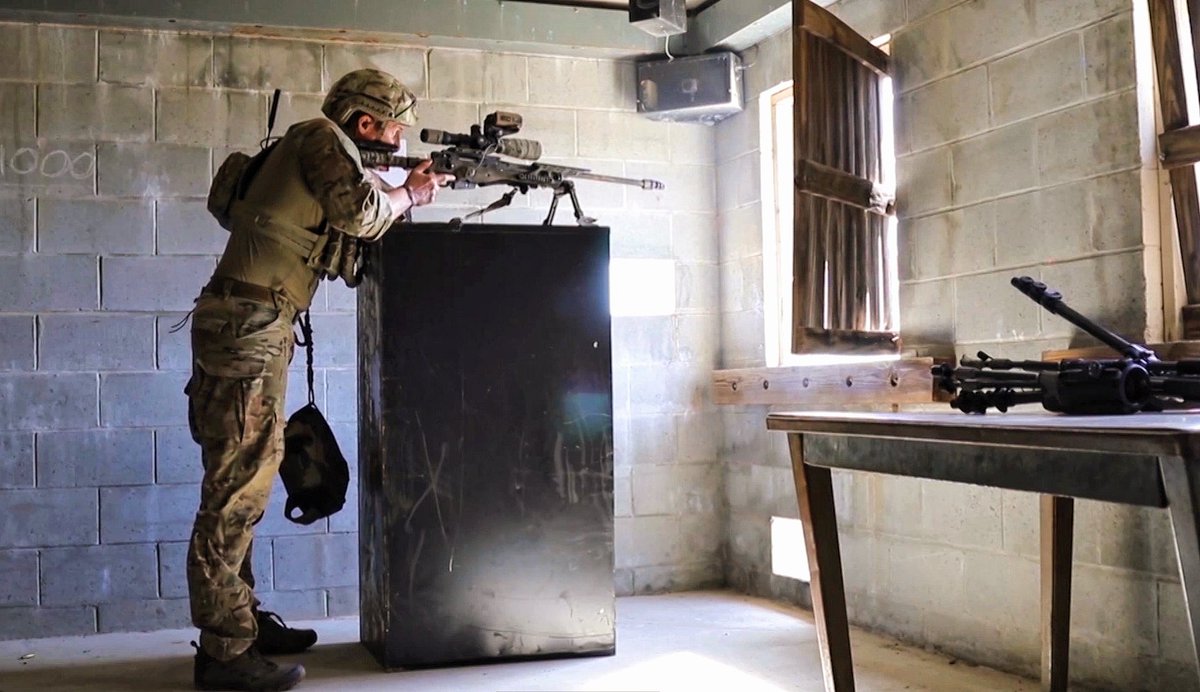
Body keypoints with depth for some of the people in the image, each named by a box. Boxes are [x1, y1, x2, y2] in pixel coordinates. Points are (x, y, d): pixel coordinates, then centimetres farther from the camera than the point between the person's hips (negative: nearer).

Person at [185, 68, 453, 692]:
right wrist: (408, 194, 2)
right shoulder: (321, 139, -5)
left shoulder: (328, 152, 23)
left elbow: (356, 220, 22)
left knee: (246, 479, 15)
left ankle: (240, 617, 25)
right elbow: (361, 213, -15)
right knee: (237, 484, -8)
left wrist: (397, 193, 11)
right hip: (248, 324, -10)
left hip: (255, 328, 10)